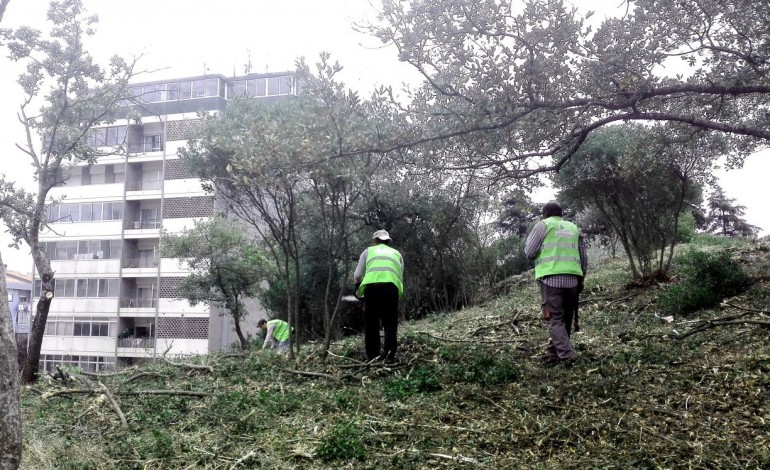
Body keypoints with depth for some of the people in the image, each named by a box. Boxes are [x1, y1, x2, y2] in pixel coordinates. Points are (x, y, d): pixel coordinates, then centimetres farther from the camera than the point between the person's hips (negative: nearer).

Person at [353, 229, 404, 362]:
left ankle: (372, 357, 3)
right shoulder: (397, 253, 32)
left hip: (371, 285, -1)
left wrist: (359, 289, 39)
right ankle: (389, 355, -6)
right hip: (392, 285, 1)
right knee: (390, 323, 7)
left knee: (371, 323, 7)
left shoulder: (368, 251, 27)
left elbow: (357, 276, 21)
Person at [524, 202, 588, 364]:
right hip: (572, 278, 5)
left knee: (555, 319, -5)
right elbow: (584, 258, 18)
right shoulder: (574, 228, 20)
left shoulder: (543, 225, 6)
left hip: (551, 278, -5)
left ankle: (567, 355, -17)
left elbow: (529, 252, 1)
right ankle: (554, 353, 17)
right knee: (565, 318, 14)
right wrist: (581, 279, 26)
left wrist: (529, 239, 20)